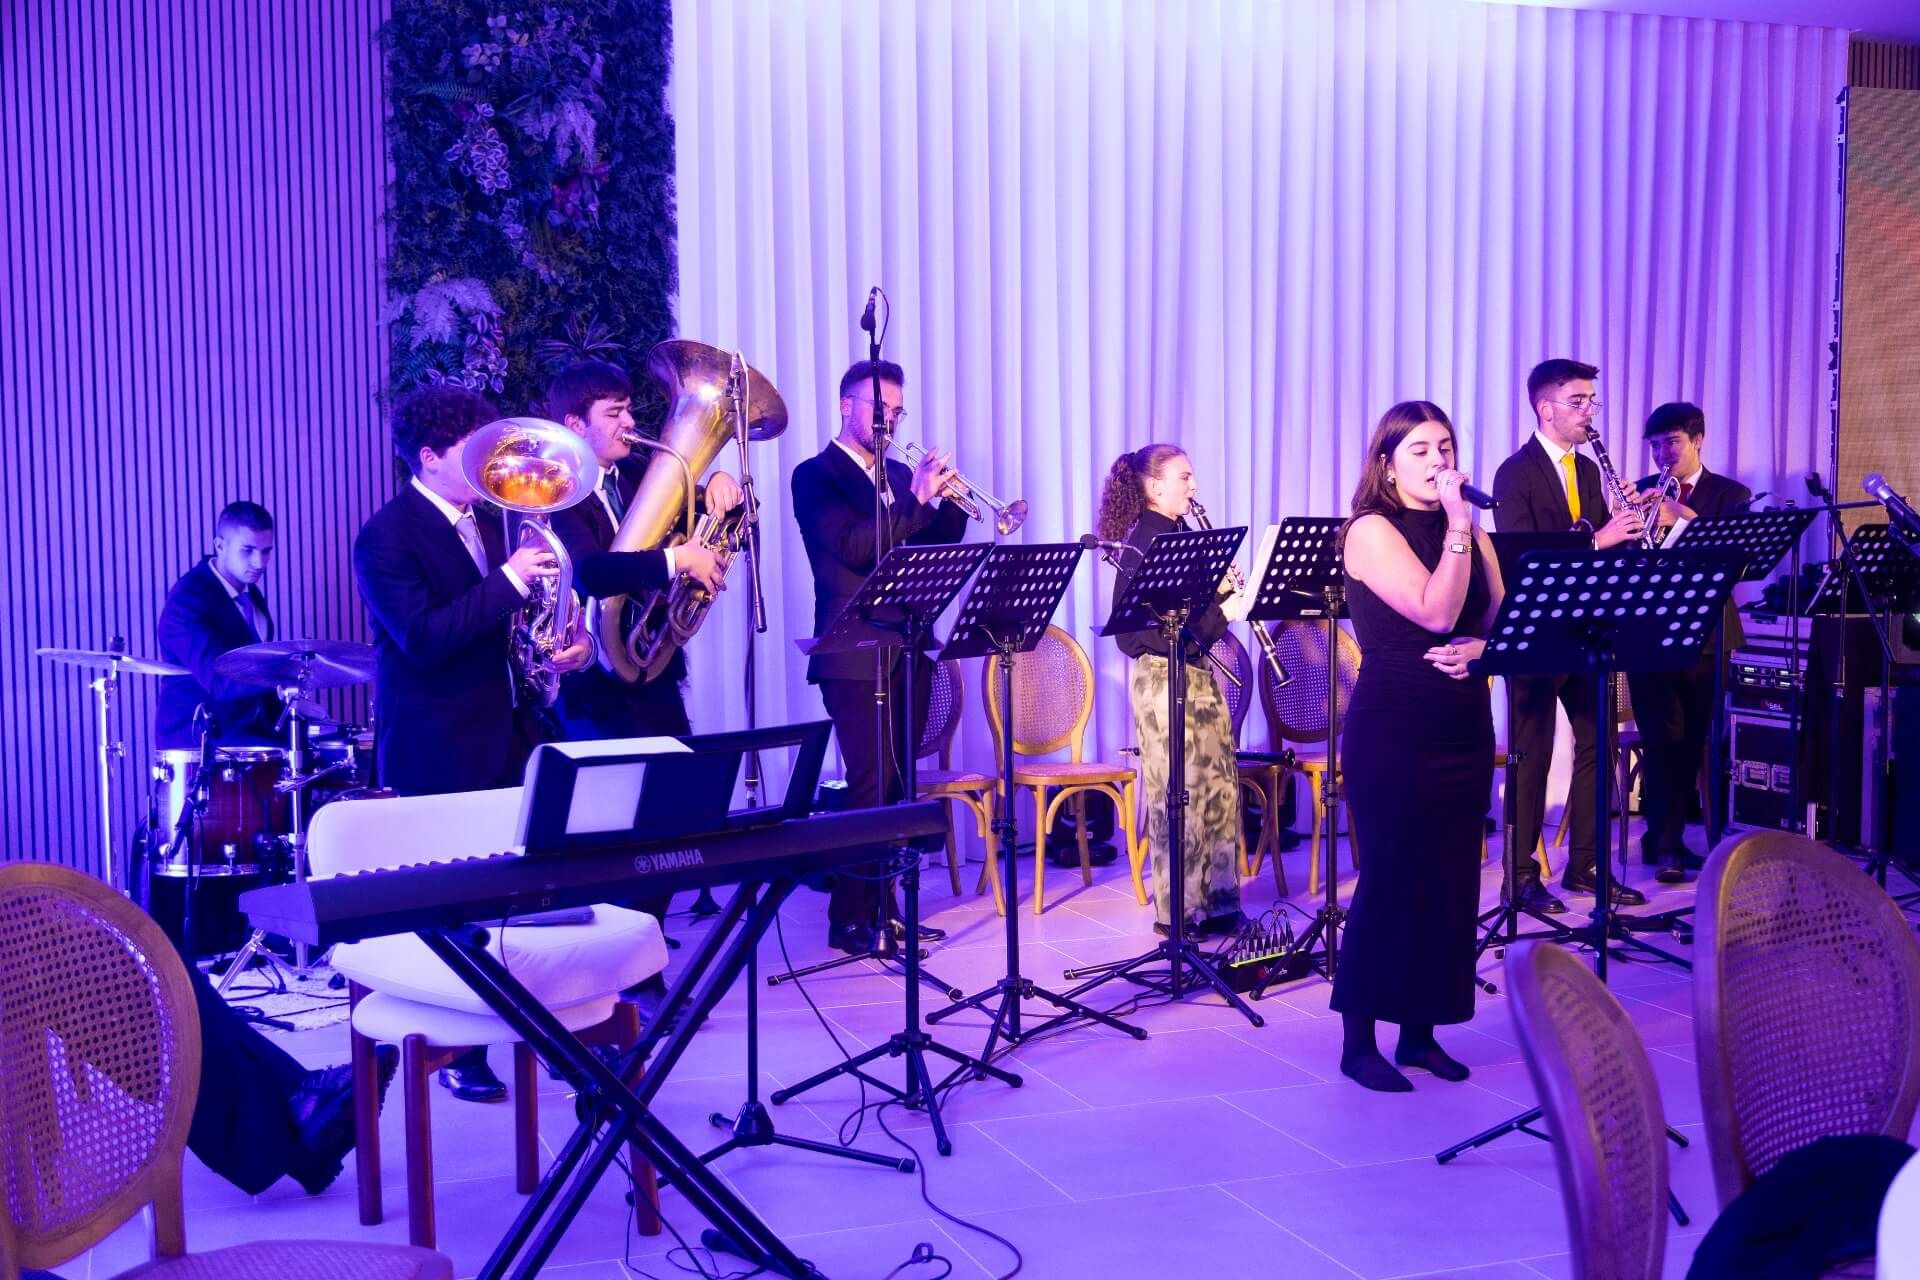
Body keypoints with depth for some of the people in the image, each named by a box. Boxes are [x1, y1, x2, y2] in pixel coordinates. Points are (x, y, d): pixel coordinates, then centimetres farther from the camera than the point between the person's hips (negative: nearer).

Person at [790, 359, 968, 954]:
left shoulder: (900, 474, 18)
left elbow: (936, 546, 14)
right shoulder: (815, 475, -3)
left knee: (895, 785, 7)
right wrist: (916, 498, -17)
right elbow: (855, 547, -17)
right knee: (872, 786, -9)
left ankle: (881, 906, 15)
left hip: (909, 648, 7)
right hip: (856, 654, -7)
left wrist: (949, 498, -2)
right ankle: (850, 920, -2)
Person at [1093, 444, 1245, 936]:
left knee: (1220, 787, 10)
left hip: (1196, 670, 9)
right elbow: (1150, 623, -20)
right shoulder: (1143, 541, -13)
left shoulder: (1180, 535, 14)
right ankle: (1175, 911, 7)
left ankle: (1217, 903, 19)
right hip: (1162, 674, -9)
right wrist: (1222, 612, -22)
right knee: (1177, 796, -3)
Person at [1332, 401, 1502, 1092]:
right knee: (1391, 879, -3)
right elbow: (1436, 613, -19)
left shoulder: (1470, 531, 12)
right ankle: (1358, 1041, 8)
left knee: (1452, 879, 7)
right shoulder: (1371, 530, -8)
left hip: (1465, 729, 6)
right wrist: (1458, 525, -18)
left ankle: (1421, 1032, 19)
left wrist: (1480, 648, -12)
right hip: (1392, 732, -6)